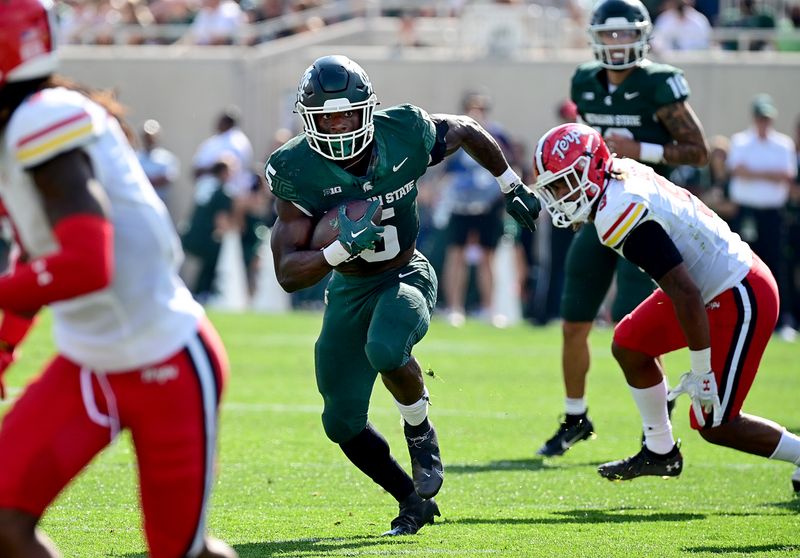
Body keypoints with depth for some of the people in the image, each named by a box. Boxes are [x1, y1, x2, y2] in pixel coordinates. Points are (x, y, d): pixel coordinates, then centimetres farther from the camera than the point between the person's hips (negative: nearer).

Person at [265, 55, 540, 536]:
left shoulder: (405, 135, -20)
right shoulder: (298, 171, -21)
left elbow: (467, 131, 5)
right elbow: (288, 273, -24)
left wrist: (512, 187, 13)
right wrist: (341, 248, -40)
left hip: (406, 278, -2)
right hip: (350, 290, 2)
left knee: (385, 350, -35)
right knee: (343, 423, 2)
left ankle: (421, 433, -4)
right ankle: (413, 501, 26)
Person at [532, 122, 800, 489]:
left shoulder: (621, 215, -27)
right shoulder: (622, 172, -1)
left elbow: (685, 294, -28)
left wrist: (702, 371, -22)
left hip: (740, 299, -10)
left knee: (714, 424, -4)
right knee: (629, 345, 13)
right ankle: (660, 452, 25)